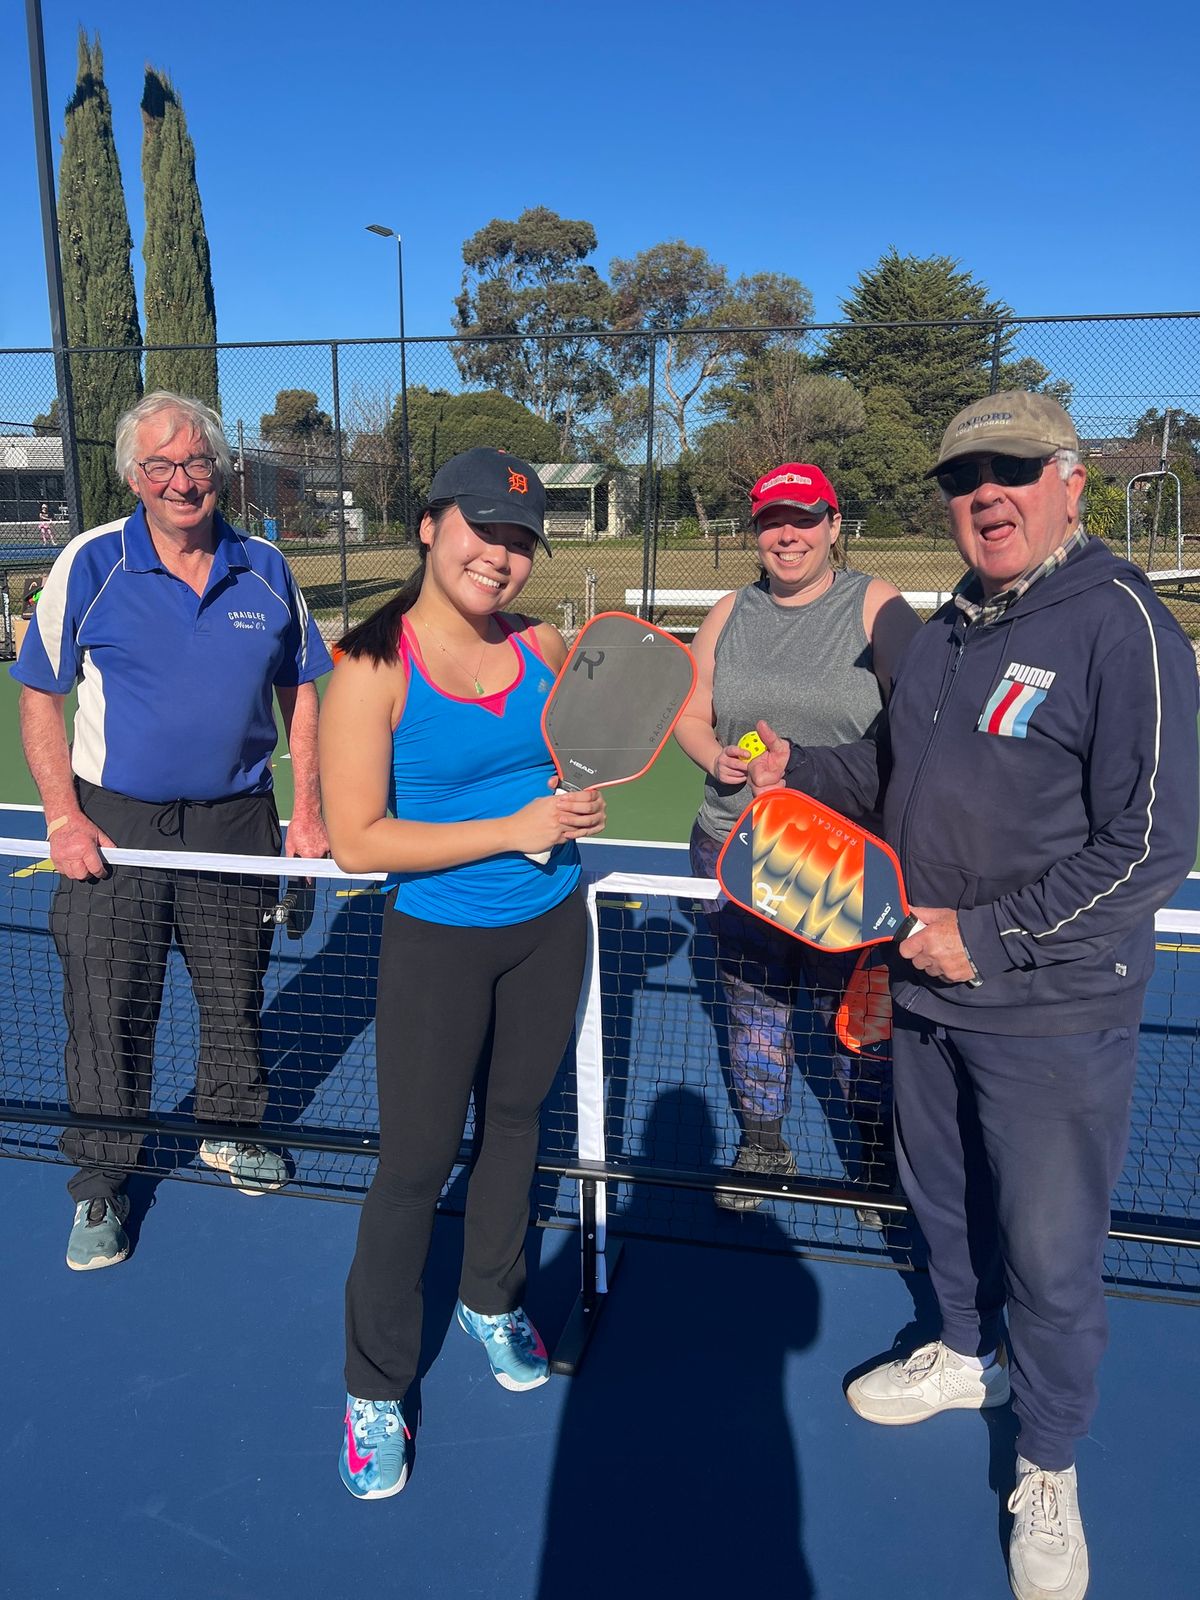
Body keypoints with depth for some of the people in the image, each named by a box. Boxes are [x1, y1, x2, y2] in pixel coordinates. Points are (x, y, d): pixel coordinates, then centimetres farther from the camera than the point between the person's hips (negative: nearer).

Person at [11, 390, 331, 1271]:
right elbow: (40, 696, -2)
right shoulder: (88, 565, -6)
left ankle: (230, 1130, 40)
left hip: (236, 819, 3)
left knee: (235, 994, 16)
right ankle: (101, 1182, 22)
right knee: (108, 1010, 4)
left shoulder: (266, 570, 1)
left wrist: (308, 808, 2)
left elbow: (299, 691, 9)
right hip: (114, 824, -2)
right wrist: (64, 818, -11)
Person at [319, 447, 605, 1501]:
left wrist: (581, 802, -5)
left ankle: (493, 1305, 45)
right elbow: (357, 839, -20)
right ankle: (376, 1392, 25)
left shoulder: (545, 648, -1)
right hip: (436, 941, -5)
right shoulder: (373, 668, -17)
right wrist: (510, 831, -23)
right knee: (416, 1162, 2)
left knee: (515, 1121, 20)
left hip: (549, 927, 5)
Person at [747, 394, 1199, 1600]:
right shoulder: (944, 630, 7)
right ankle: (967, 1355, 53)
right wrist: (796, 769, 2)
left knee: (1047, 1250, 8)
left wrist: (988, 938, -20)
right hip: (926, 990, 7)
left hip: (1053, 1013, -7)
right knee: (940, 1197, 24)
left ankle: (1047, 1473, 34)